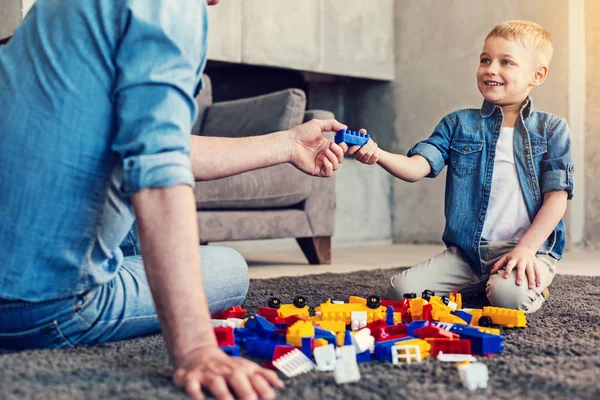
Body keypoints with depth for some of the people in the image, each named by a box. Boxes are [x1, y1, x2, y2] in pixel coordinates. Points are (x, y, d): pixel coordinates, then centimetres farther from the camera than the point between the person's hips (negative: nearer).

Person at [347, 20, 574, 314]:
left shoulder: (551, 129, 4)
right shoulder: (458, 124, 8)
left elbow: (557, 196, -1)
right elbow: (418, 167, -6)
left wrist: (526, 248, -13)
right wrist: (377, 155, -27)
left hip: (530, 247, -2)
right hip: (465, 251, 3)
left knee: (509, 296, -34)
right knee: (401, 289, -15)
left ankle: (533, 284, 3)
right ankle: (478, 286, 10)